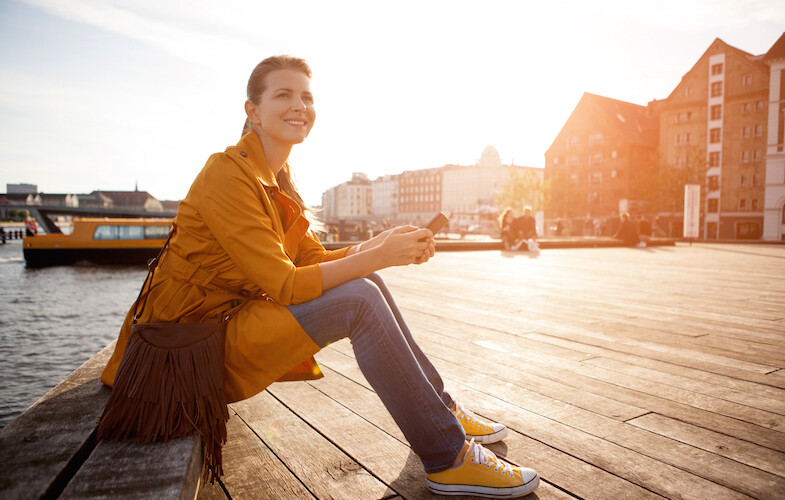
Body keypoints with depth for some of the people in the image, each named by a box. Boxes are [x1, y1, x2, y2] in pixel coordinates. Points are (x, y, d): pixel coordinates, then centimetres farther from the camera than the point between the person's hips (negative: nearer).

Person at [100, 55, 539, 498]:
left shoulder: (278, 179, 9)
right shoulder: (229, 173, -19)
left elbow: (316, 259, 3)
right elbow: (284, 285, -25)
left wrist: (381, 244, -12)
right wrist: (378, 257, -26)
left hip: (239, 317, 8)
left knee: (365, 283, 0)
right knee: (359, 299, -23)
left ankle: (439, 409, 9)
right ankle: (447, 458, -13)